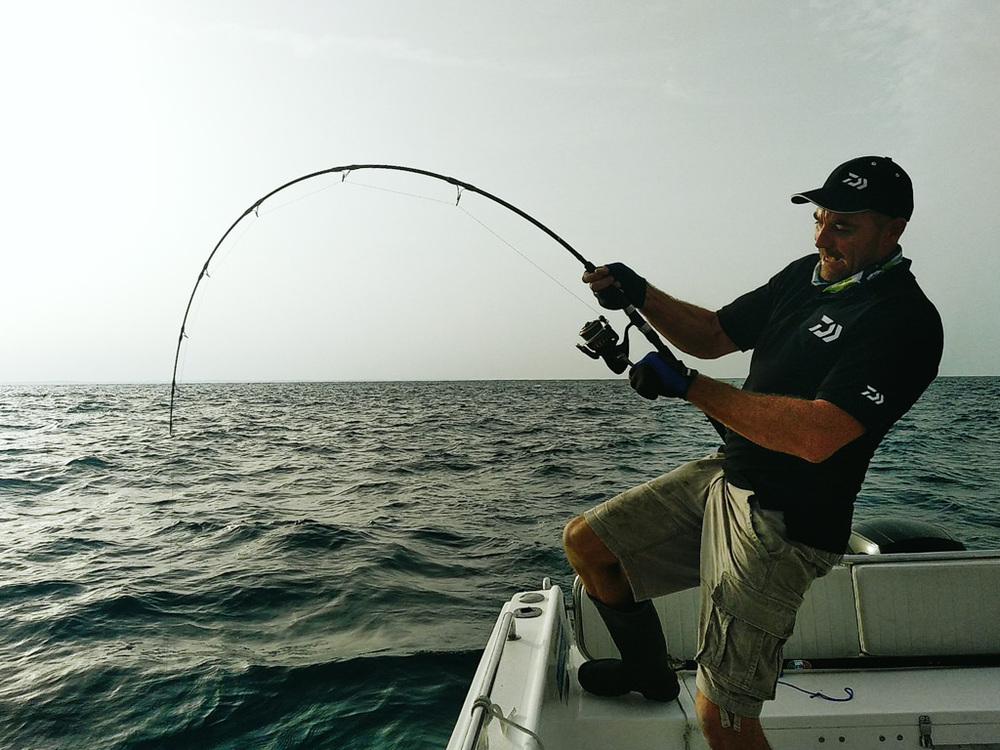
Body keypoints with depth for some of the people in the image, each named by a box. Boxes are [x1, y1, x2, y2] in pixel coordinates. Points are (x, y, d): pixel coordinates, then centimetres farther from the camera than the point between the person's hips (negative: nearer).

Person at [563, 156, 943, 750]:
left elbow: (817, 436, -29)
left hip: (782, 526, -8)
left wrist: (688, 386, -24)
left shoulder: (907, 322, -17)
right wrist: (640, 295, -2)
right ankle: (651, 673, 33)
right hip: (723, 477, 9)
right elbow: (714, 334, 16)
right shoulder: (805, 276, 9)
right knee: (586, 543, 11)